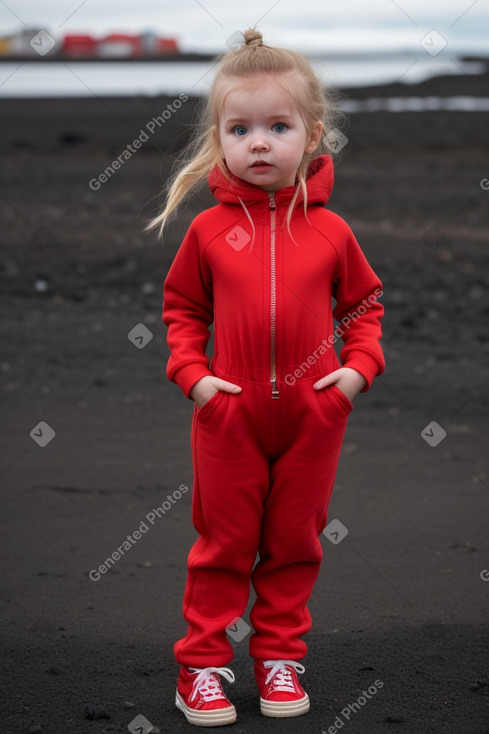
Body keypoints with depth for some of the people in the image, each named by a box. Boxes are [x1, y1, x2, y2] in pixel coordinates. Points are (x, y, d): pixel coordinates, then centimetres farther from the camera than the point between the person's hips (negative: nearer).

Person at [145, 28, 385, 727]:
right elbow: (182, 306, 7)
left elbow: (364, 302, 10)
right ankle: (202, 663, 19)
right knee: (223, 543, 8)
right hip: (230, 413, -1)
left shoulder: (330, 231, -3)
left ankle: (279, 655, 28)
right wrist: (191, 373, -5)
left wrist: (360, 365, -4)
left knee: (294, 541, 13)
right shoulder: (209, 229, -4)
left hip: (314, 413, 1)